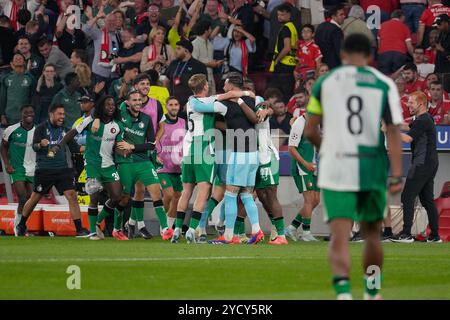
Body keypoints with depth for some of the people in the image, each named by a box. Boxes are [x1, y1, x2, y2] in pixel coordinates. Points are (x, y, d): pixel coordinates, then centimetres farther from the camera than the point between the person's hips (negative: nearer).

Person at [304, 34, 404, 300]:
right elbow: (393, 131, -6)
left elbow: (310, 131, 6)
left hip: (336, 169, -1)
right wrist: (397, 176, -8)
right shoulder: (385, 85, 1)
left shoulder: (325, 82, 4)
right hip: (373, 171, 1)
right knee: (372, 233, 19)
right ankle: (372, 293, 32)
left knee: (340, 238, -5)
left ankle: (343, 291, -27)